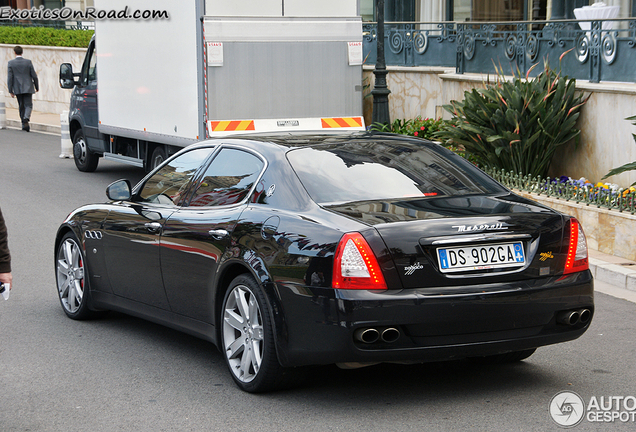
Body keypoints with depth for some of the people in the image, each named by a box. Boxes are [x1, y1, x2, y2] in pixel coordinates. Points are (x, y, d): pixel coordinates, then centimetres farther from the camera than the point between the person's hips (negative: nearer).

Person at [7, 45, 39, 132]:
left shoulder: (11, 63, -4)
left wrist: (10, 90, 1)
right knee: (28, 105, 0)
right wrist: (37, 87, 12)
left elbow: (10, 78, -5)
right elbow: (34, 76, -1)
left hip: (17, 89, 1)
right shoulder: (28, 62, -4)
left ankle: (24, 125, 15)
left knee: (21, 107, 12)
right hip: (28, 88, -1)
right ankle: (26, 119, -26)